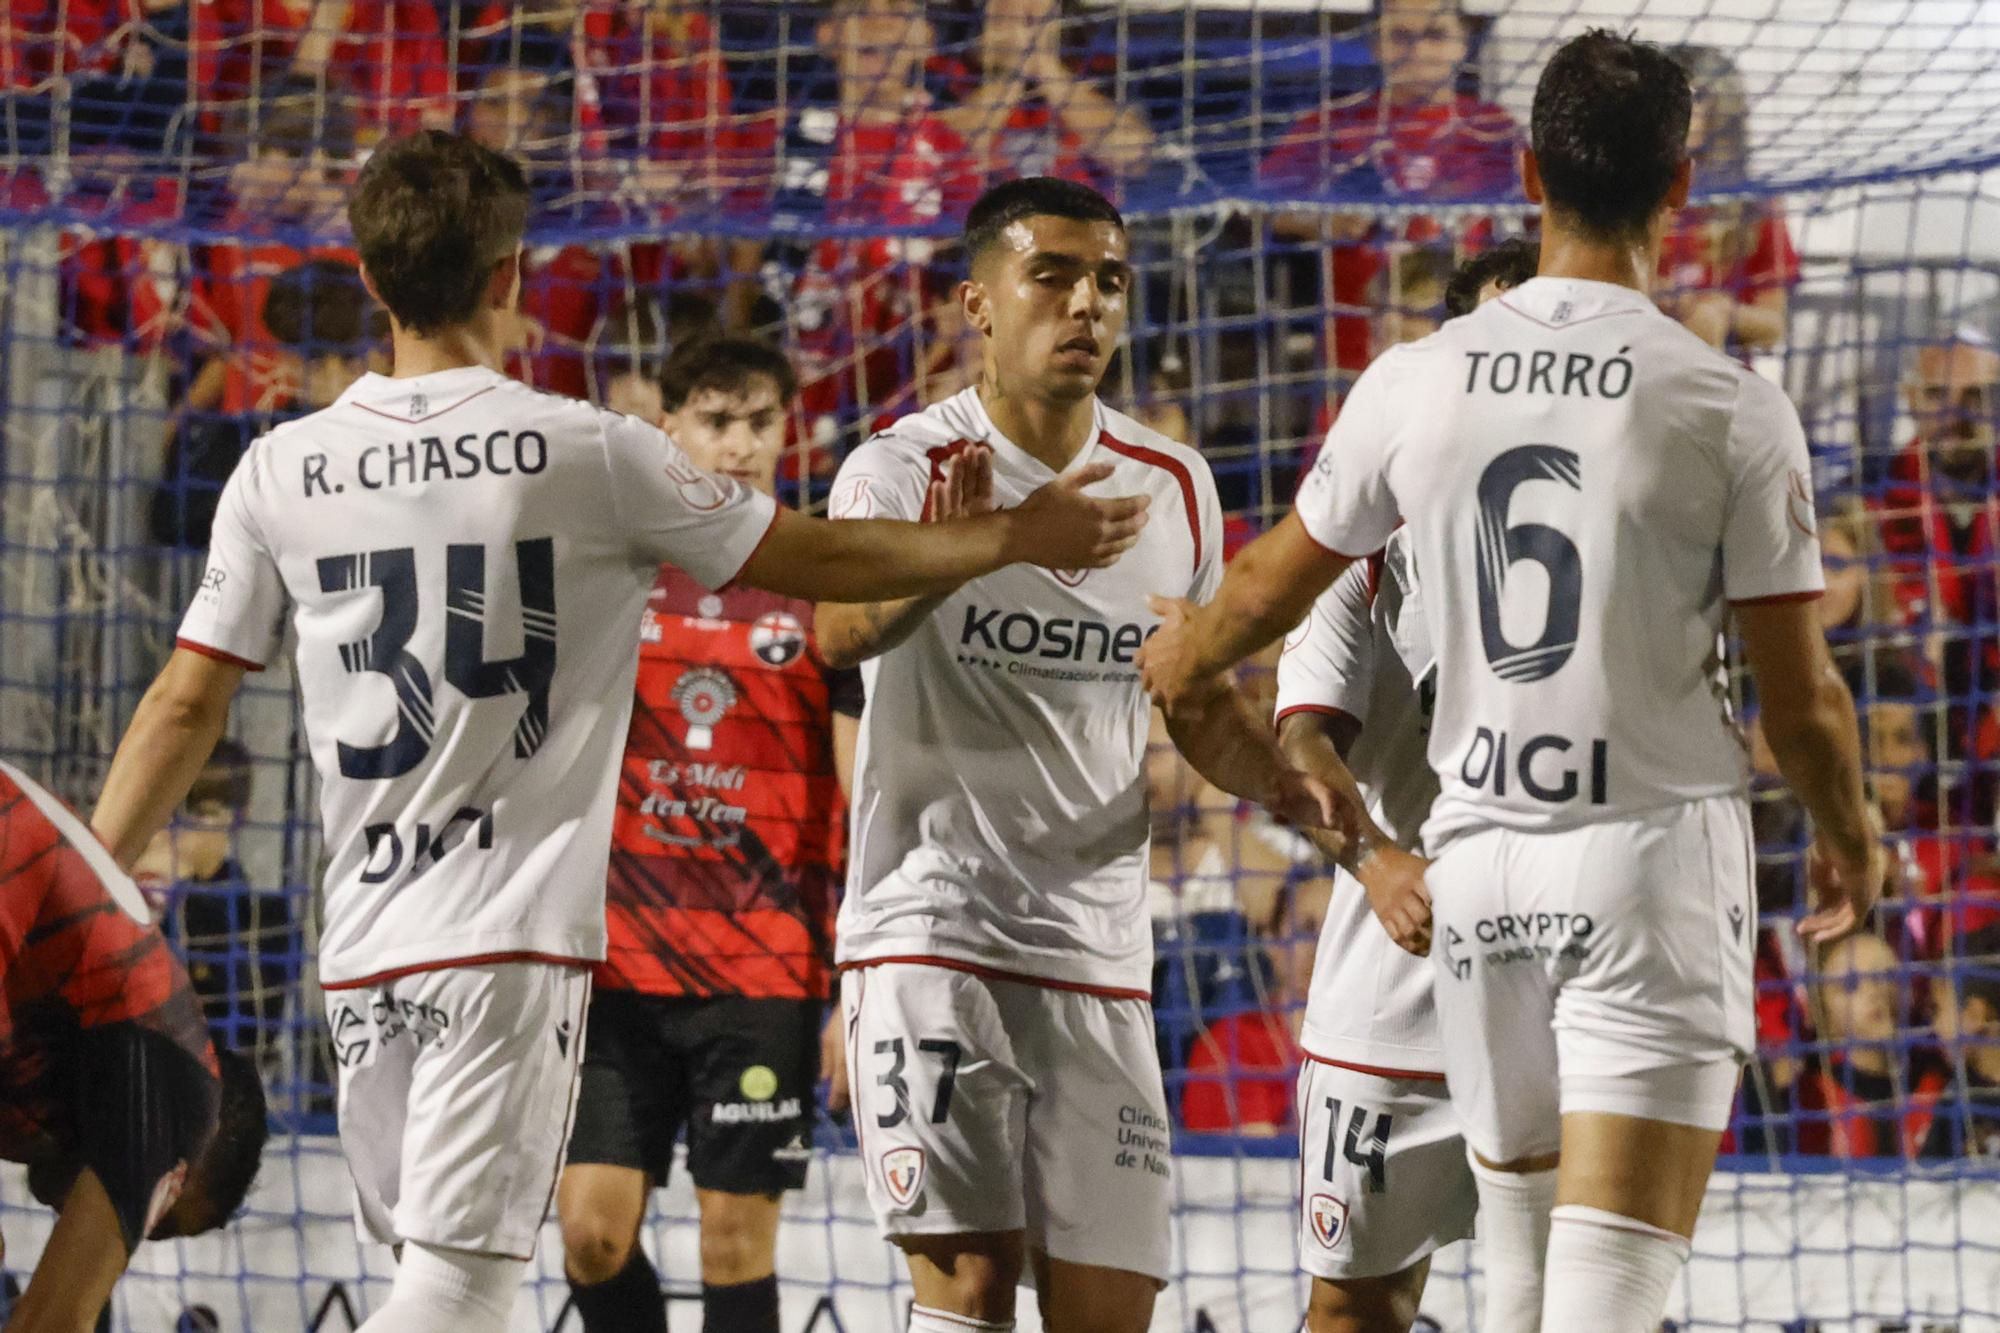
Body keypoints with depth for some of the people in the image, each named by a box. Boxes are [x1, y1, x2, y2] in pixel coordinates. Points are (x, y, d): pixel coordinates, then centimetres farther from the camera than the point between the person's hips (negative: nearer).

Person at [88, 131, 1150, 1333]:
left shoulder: (281, 470, 4)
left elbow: (186, 706, 4)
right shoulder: (589, 452, -5)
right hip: (515, 938, -4)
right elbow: (817, 560, 4)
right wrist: (1019, 538, 16)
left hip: (362, 949, 4)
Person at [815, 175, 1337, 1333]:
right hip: (932, 926, -5)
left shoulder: (1174, 486, 9)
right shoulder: (908, 469, -8)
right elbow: (841, 633, -29)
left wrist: (1297, 790, 0)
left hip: (1099, 945, 5)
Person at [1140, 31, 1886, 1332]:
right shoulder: (1731, 406, -8)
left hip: (1480, 857, 4)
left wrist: (1179, 656, 39)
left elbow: (1263, 598, 15)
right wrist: (1852, 841, 17)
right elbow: (1801, 698, -4)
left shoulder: (1416, 382, 1)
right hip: (1657, 854, -4)